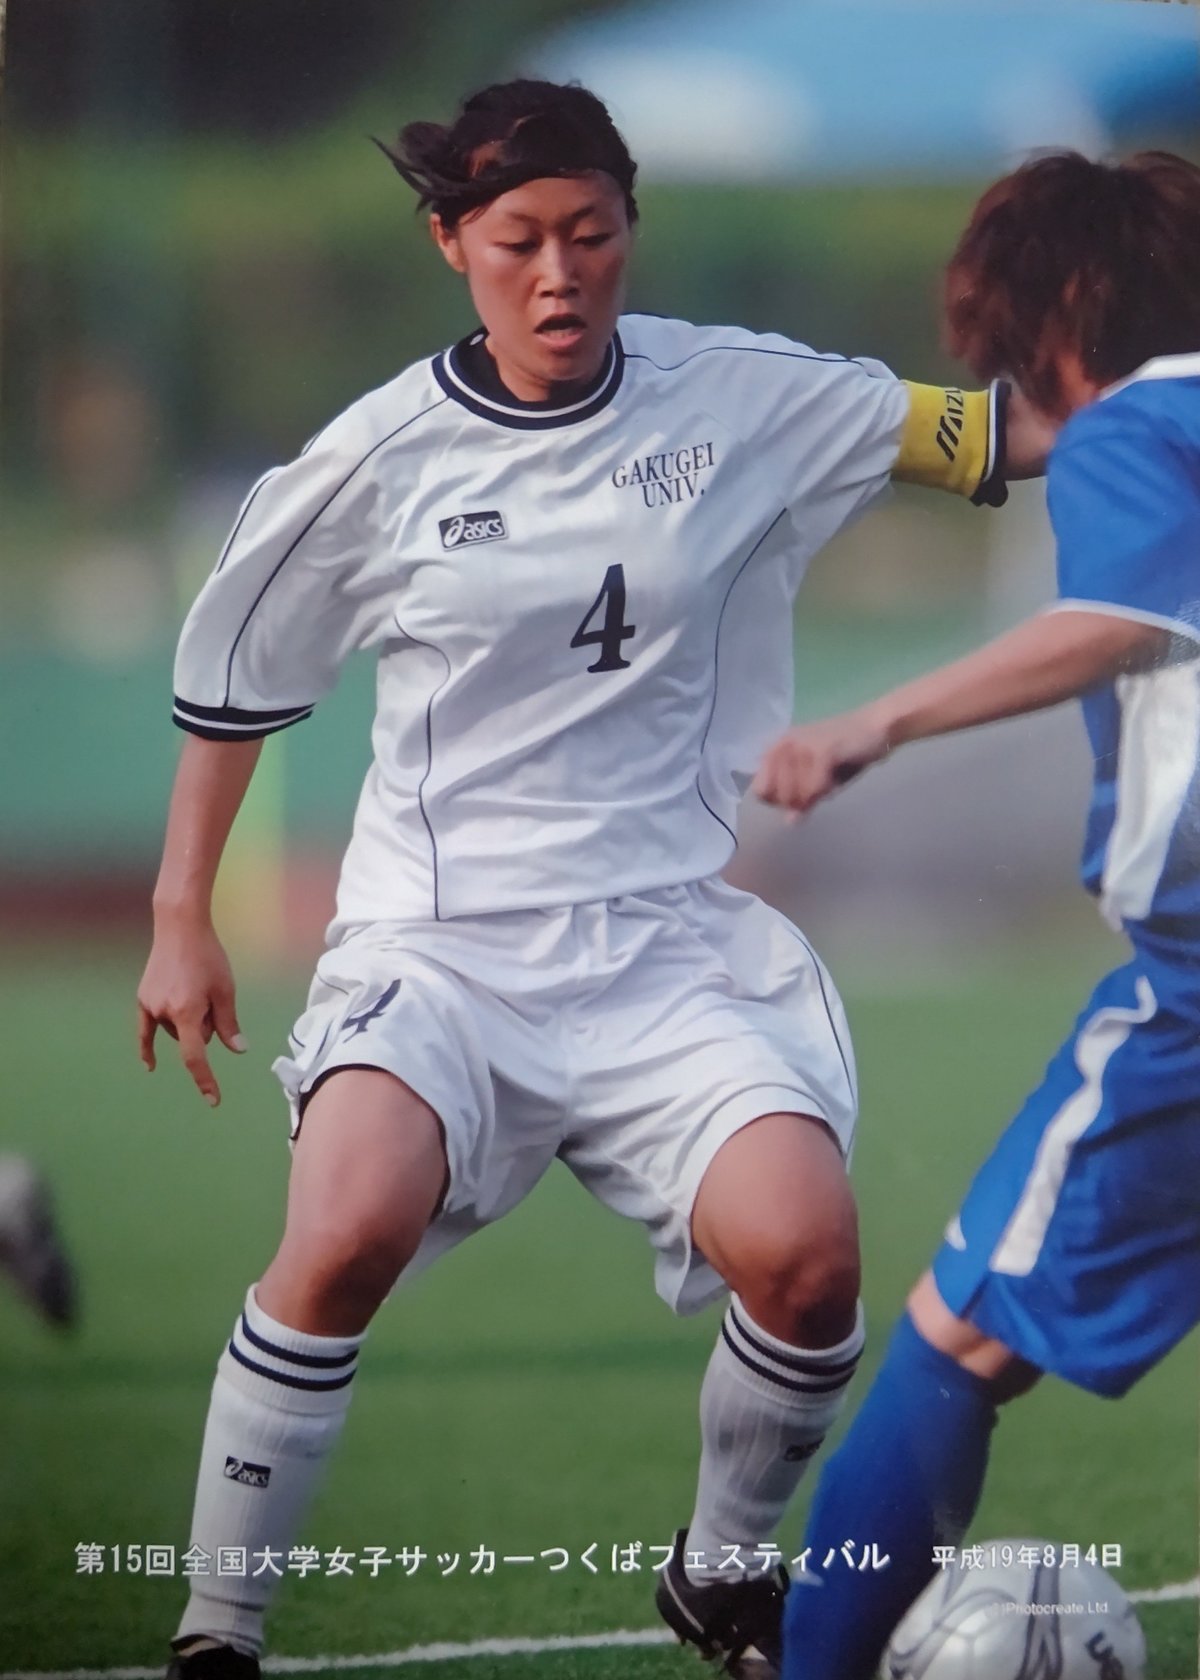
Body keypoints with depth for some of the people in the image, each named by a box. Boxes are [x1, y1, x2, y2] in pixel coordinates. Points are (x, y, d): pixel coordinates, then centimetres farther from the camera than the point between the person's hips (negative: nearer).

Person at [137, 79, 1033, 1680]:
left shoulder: (742, 400, 1)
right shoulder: (383, 458, 0)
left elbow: (997, 435, 7)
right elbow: (232, 672, 13)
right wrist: (181, 923, 14)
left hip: (667, 939, 1)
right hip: (437, 939, -1)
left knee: (804, 1254, -22)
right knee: (348, 1235, -30)